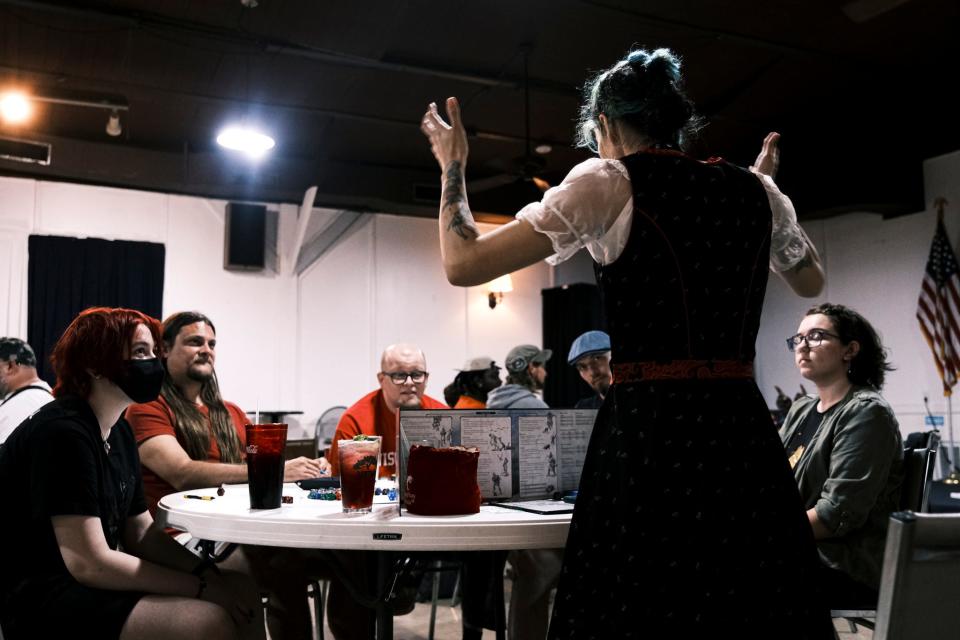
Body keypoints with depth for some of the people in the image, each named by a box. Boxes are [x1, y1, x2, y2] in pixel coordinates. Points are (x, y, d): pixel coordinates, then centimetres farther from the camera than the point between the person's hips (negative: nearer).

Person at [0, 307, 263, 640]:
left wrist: (208, 574, -7)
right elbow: (89, 564, -22)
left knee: (242, 593, -2)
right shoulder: (62, 432, -19)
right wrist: (203, 586, -18)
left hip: (99, 583, 9)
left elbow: (141, 532, 10)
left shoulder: (119, 430, 10)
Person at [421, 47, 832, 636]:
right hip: (744, 431, 5)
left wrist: (453, 166, 14)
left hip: (651, 432, -5)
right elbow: (812, 282, 31)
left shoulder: (607, 182, -2)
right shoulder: (755, 191, 12)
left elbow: (464, 264, -3)